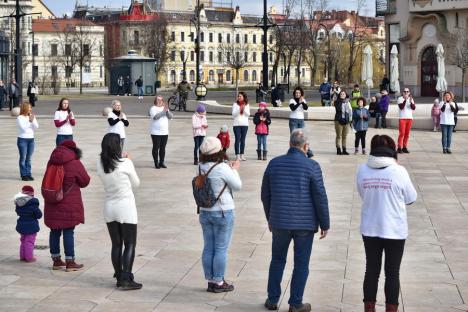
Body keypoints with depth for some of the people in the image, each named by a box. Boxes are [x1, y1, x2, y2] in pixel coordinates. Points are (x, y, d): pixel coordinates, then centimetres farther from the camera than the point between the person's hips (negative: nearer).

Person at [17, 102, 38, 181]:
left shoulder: (32, 116, 8)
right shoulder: (20, 118, -5)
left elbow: (36, 126, -1)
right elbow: (23, 127, -15)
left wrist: (33, 120, -15)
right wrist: (29, 121, -19)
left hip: (31, 139, 5)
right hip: (22, 139, -5)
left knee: (28, 158, 8)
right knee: (23, 158, -2)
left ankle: (28, 174, 12)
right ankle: (23, 175, 0)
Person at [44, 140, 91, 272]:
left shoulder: (51, 162, 3)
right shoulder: (75, 164, -13)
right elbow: (85, 182, -3)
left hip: (52, 204, 5)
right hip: (69, 205, -5)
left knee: (55, 231, 12)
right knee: (68, 232, 0)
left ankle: (56, 260, 20)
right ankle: (69, 263, 4)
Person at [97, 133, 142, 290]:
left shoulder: (100, 164, -4)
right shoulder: (125, 163, -15)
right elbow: (136, 184, -2)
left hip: (109, 208, 5)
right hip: (126, 208, -5)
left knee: (116, 244, 13)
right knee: (130, 245, 3)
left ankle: (119, 278, 18)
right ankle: (126, 279, -3)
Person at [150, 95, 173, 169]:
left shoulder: (165, 108, 12)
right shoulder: (153, 108, -4)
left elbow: (170, 117, 2)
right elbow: (155, 116, -21)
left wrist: (167, 111, -15)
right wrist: (163, 111, -25)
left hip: (165, 132, 5)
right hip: (156, 132, -5)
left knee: (163, 148, 7)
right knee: (156, 148, -1)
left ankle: (162, 162, 14)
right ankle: (156, 163, 3)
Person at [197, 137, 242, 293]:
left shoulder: (201, 167, 0)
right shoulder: (222, 168, -19)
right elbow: (238, 186, -8)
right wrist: (234, 170, 6)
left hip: (205, 212, 6)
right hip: (223, 213, -6)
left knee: (208, 248, 12)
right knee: (221, 249, 4)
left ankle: (210, 281, 19)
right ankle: (218, 282, 10)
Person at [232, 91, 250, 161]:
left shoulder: (247, 105, 7)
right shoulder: (235, 104, 2)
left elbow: (248, 114, 1)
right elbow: (233, 114, -5)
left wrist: (244, 109, -15)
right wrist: (239, 110, -20)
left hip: (245, 124, 2)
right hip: (237, 124, -2)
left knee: (243, 140, 5)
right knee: (237, 139, -6)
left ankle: (241, 155, 10)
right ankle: (237, 155, -5)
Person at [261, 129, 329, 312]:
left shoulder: (274, 164, 1)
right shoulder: (311, 166, -10)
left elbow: (265, 194, 8)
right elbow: (320, 198, -10)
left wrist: (270, 218, 21)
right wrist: (325, 224, 0)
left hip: (279, 222, 3)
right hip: (305, 223, -3)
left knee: (277, 260, 17)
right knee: (301, 264, 7)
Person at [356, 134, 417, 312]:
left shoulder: (362, 170, -6)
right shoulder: (399, 171, -15)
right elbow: (411, 198, -4)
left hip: (370, 229, 3)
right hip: (394, 230, -3)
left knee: (372, 270, 15)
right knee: (392, 273, 10)